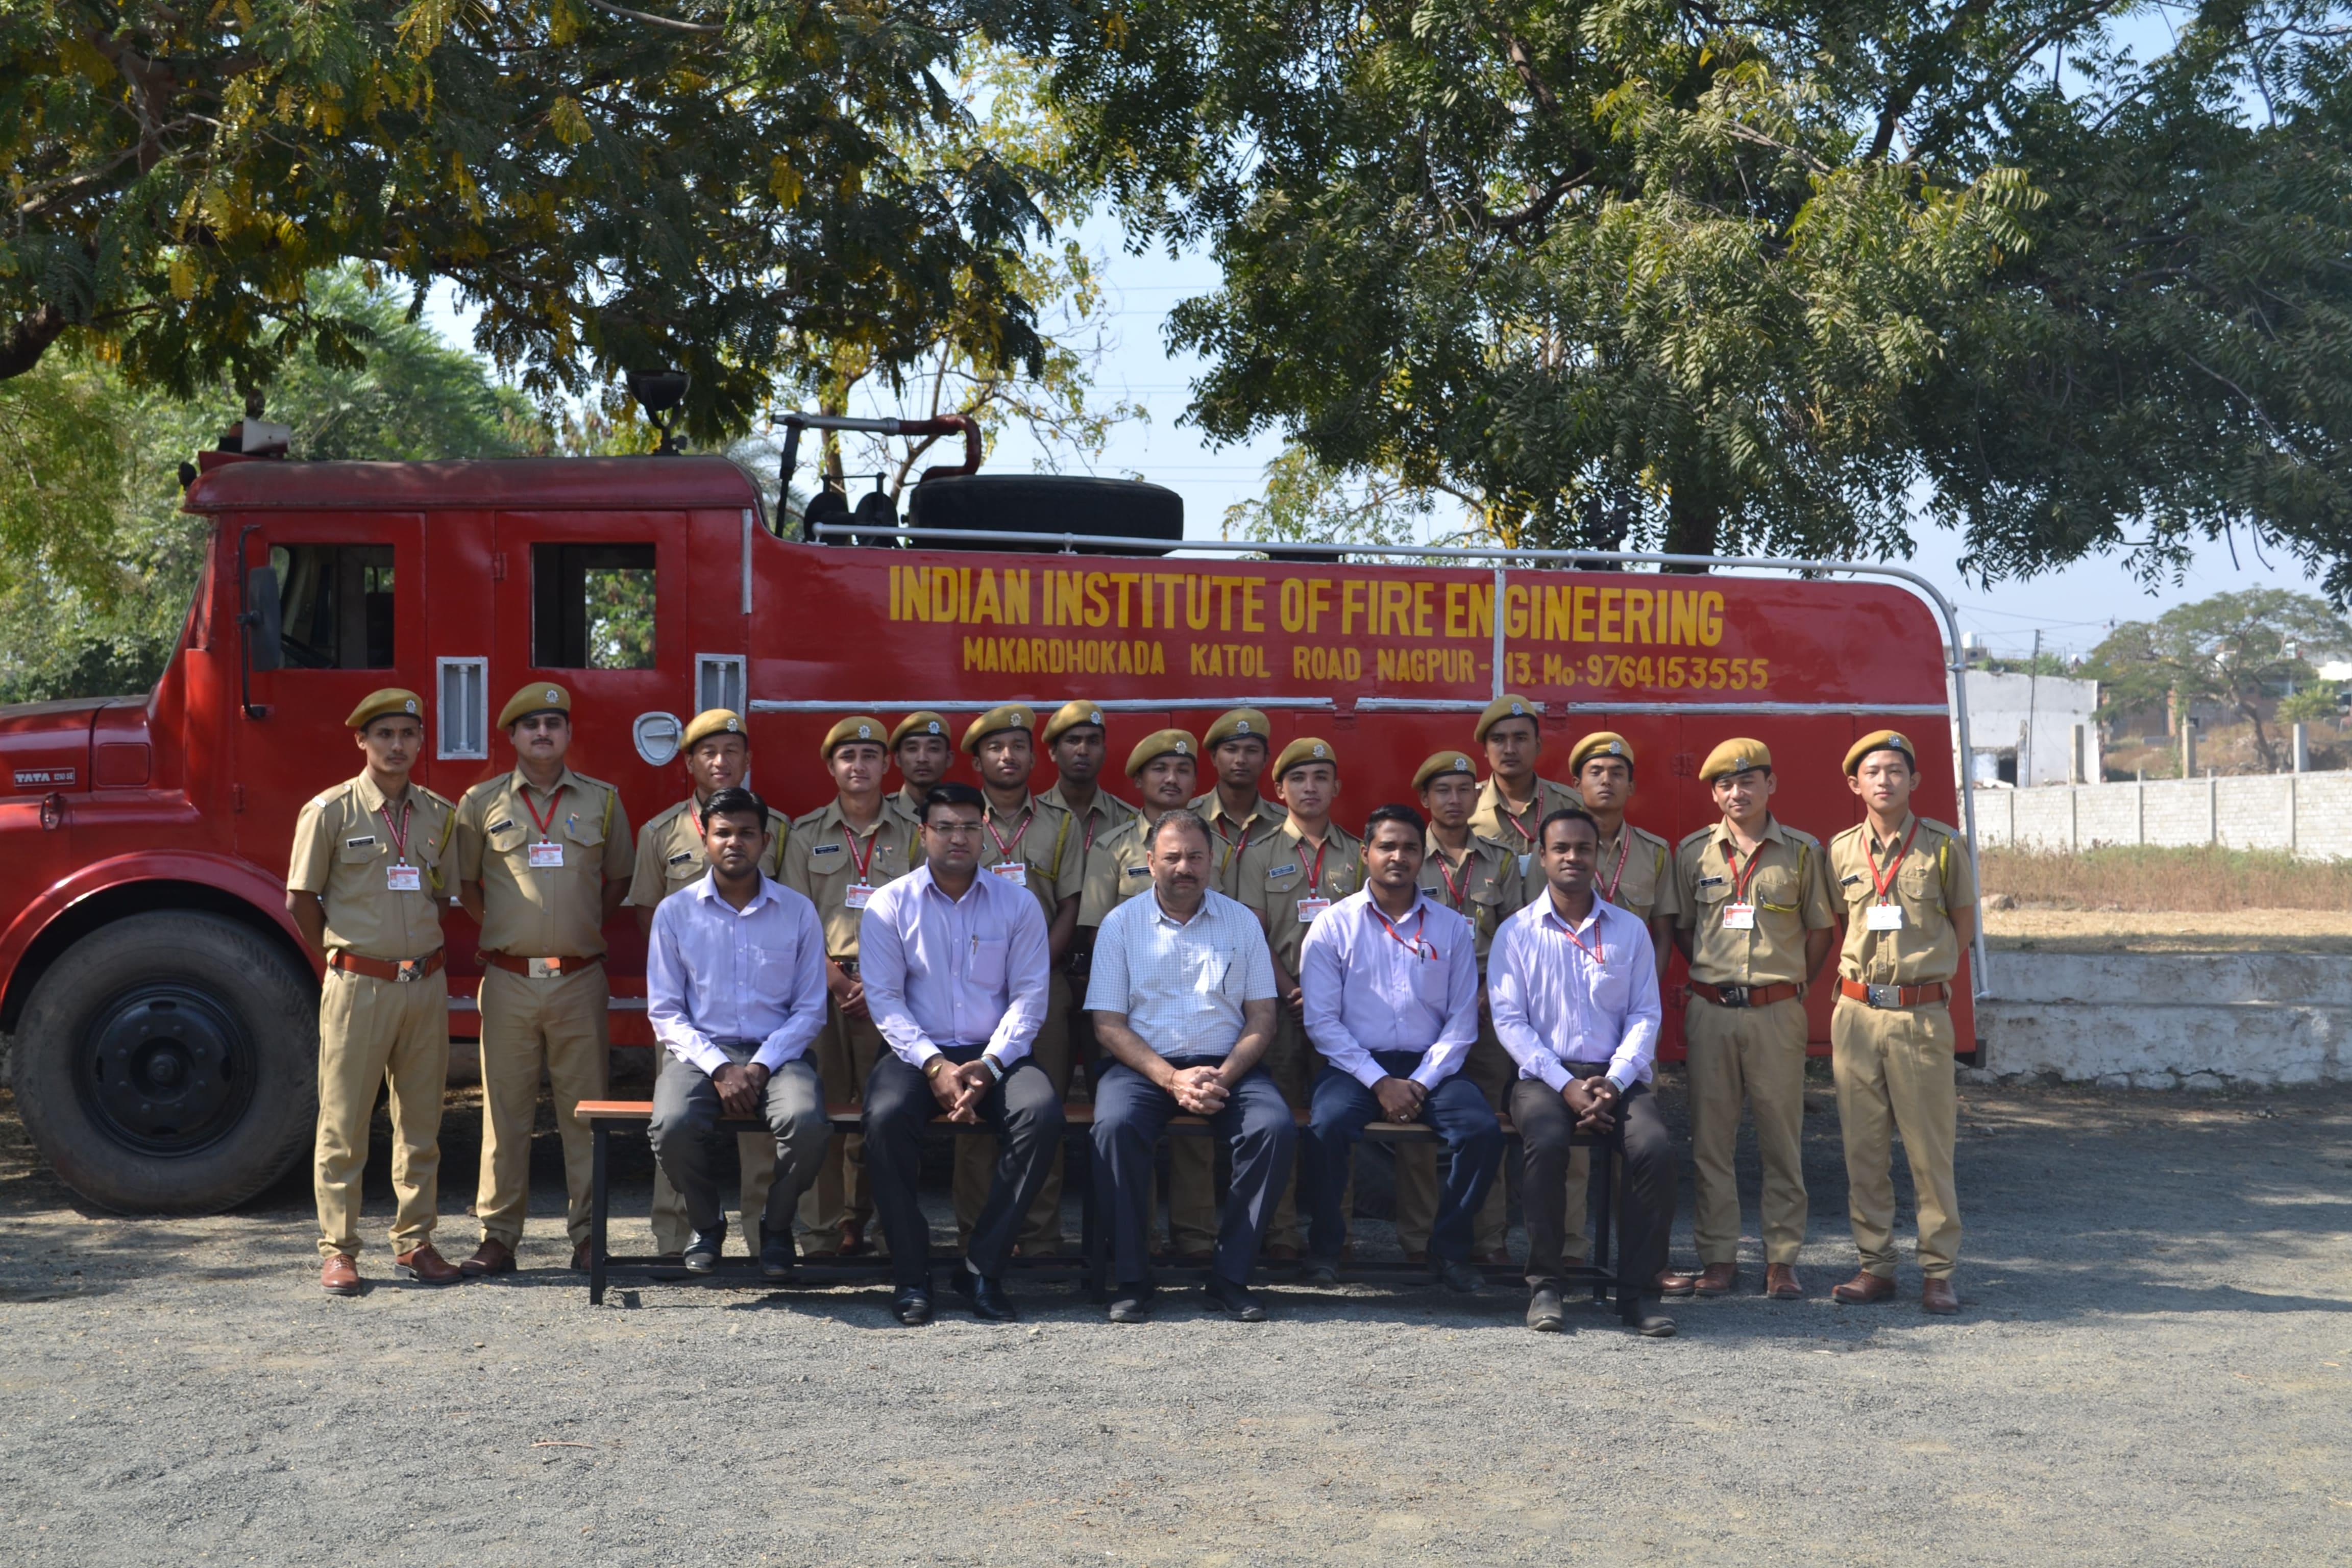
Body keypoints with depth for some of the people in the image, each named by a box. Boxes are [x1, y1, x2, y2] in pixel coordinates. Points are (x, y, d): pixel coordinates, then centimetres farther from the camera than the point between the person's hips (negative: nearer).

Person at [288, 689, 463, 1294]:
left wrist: (419, 952, 11)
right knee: (343, 1124, 1)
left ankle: (414, 1243, 17)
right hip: (358, 987, -4)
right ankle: (338, 1250, 7)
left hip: (425, 985, 4)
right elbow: (301, 900, 1)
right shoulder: (330, 811, -3)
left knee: (420, 1124, 9)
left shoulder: (440, 815, 9)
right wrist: (341, 959, 4)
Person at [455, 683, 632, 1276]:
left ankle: (587, 1236, 10)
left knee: (584, 1111, 3)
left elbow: (619, 879, 19)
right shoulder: (482, 803, 6)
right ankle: (498, 1237, 9)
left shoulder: (602, 801, 9)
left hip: (580, 981, 1)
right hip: (509, 980, -1)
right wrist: (503, 932, 8)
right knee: (506, 1110, 3)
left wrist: (585, 927, 11)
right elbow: (464, 883, 13)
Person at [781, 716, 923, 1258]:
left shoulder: (910, 835, 11)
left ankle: (858, 1220, 8)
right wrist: (837, 981, -8)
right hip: (823, 984, 0)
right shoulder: (807, 835, 11)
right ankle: (820, 1235, -2)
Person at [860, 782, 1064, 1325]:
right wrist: (935, 1065, -15)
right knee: (886, 1116, -33)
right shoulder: (890, 905, 5)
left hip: (995, 1054, 1)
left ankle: (983, 1270, -20)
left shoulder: (1016, 905, 8)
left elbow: (1029, 995, 3)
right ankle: (911, 1276, -19)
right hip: (917, 1051, -1)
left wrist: (989, 1066, -13)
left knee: (1043, 1113, -30)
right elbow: (884, 997, -2)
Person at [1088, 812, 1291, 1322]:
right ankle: (1131, 1279, -21)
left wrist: (1223, 1078, -12)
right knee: (1115, 1126, -33)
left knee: (1276, 1127, -28)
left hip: (1227, 1067, 1)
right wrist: (1172, 1079, -14)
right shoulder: (1121, 924, 6)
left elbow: (1262, 1019, 7)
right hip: (1144, 1065, -1)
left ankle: (1230, 1277, -19)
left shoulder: (1241, 922, 11)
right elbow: (1108, 1024, 0)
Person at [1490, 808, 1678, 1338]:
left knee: (1656, 1149, -27)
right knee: (1547, 1144, -33)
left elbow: (1645, 1015, 7)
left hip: (1616, 1077, 2)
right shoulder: (1517, 933, 7)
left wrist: (1614, 1083, -10)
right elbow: (1509, 1020, -1)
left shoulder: (1630, 931, 13)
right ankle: (1544, 1284, -19)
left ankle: (1637, 1288, -16)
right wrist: (1566, 1085, -13)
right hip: (1545, 1075, -2)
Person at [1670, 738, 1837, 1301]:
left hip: (1778, 1011, -1)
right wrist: (1713, 975, 8)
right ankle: (1719, 1257, 10)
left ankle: (1782, 1259, 9)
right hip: (1710, 1011, 1)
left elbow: (1820, 930, 10)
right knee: (1711, 1136, 3)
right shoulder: (1693, 852, 7)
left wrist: (1791, 985, 5)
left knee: (1783, 1135, 2)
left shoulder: (1802, 851, 4)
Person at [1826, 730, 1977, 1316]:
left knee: (1930, 1147, -1)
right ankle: (1874, 1265, 13)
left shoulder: (1944, 846, 1)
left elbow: (1964, 926, 10)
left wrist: (1923, 972, 9)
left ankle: (1939, 1271, 6)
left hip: (1922, 1014, -3)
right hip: (1856, 1012, 3)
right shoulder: (1840, 851, 8)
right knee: (1863, 1146, 5)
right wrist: (1869, 973, 13)